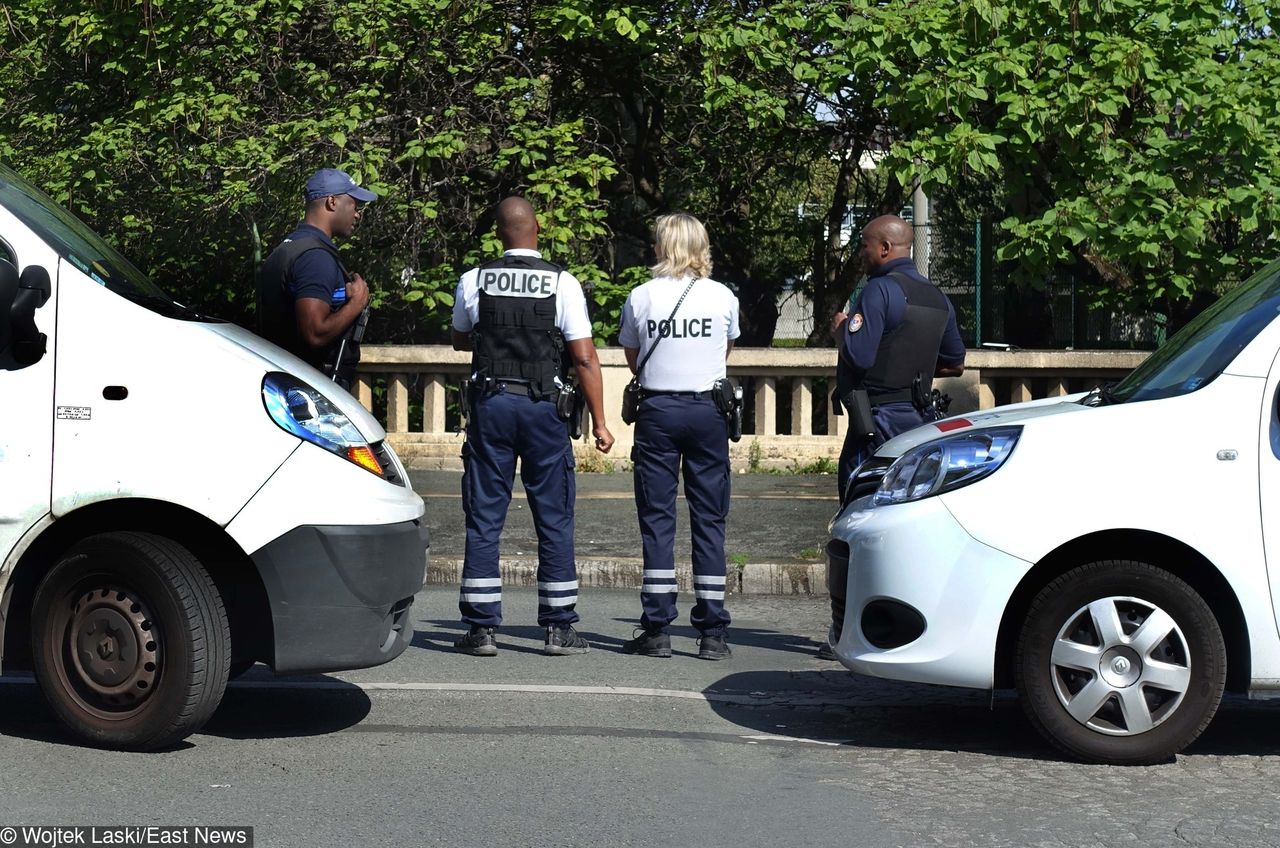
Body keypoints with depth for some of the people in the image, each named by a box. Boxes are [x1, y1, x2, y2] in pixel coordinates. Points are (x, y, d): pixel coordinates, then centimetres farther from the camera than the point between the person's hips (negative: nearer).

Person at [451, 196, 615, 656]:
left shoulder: (474, 281, 2)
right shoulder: (562, 283, -5)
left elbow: (460, 340, 19)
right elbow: (584, 359, -7)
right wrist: (599, 423, -2)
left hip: (490, 403, 1)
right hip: (544, 409, -1)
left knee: (484, 519, 5)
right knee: (554, 519, 6)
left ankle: (481, 628, 5)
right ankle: (560, 628, 8)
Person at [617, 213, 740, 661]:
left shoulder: (641, 297, -1)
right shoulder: (724, 297, 2)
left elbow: (633, 360, 11)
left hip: (658, 410, -1)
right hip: (709, 411, 1)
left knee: (656, 518, 3)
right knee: (709, 520, 4)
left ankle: (657, 630, 1)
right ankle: (712, 632, 3)